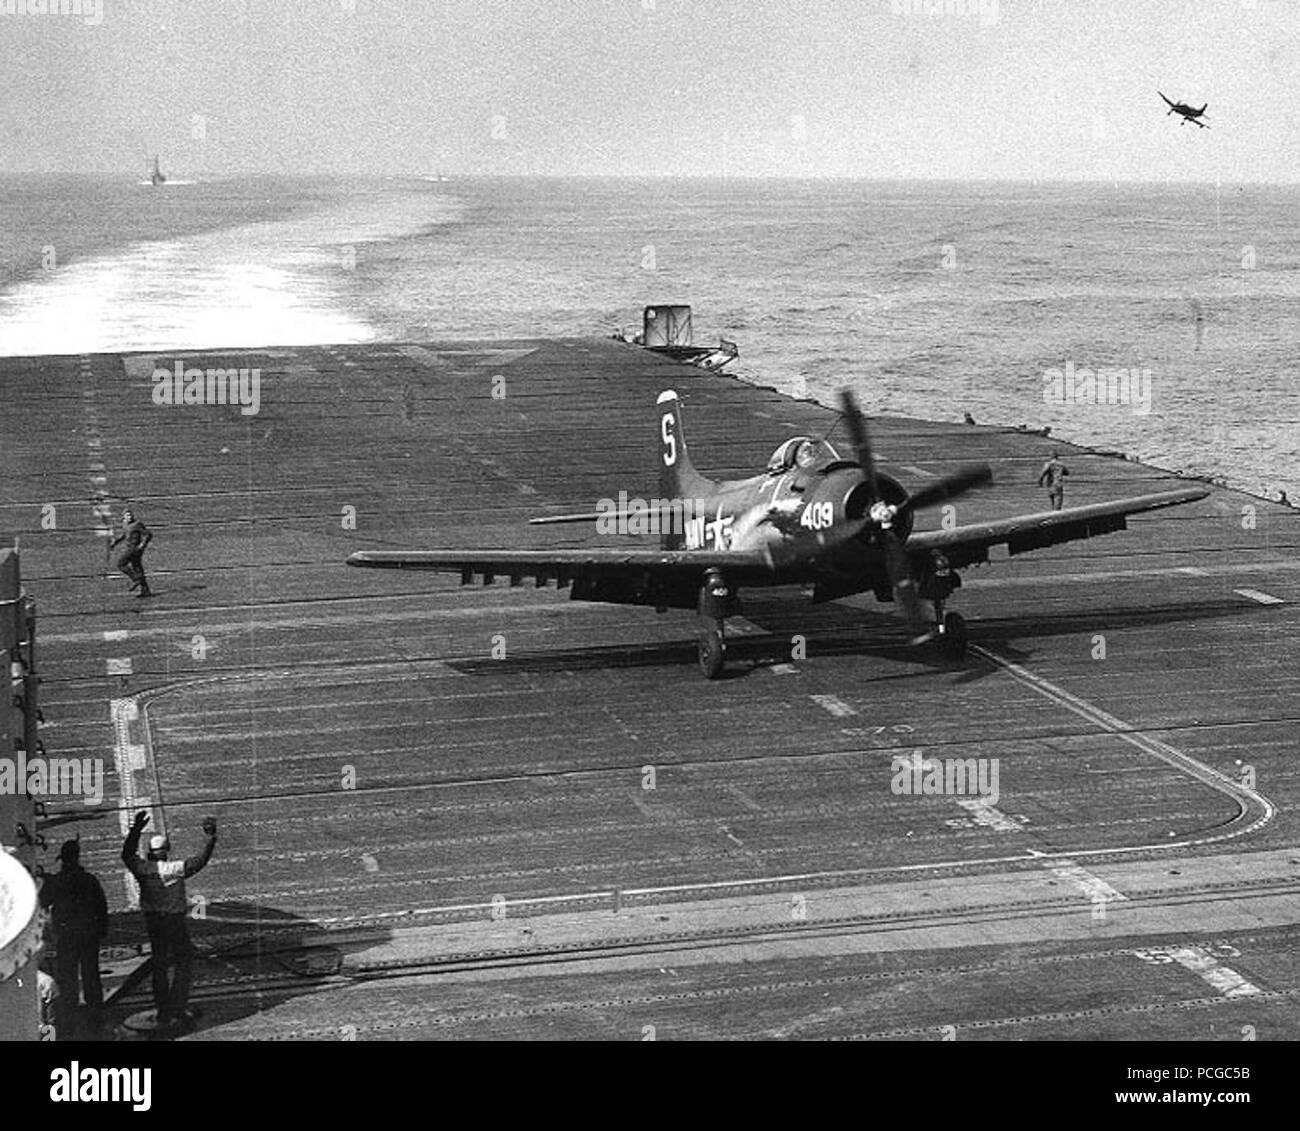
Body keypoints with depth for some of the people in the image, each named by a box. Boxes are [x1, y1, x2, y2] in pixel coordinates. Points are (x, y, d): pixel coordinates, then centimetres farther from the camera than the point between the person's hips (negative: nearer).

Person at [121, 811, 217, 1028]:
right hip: (175, 921, -5)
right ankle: (177, 1008, 0)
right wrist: (211, 839, -17)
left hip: (152, 922, 5)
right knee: (184, 963, 6)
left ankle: (163, 1010, 17)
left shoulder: (143, 869, -6)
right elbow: (199, 861, -20)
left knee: (159, 964, 14)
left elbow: (127, 854, 9)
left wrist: (136, 830, 10)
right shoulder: (174, 869, -16)